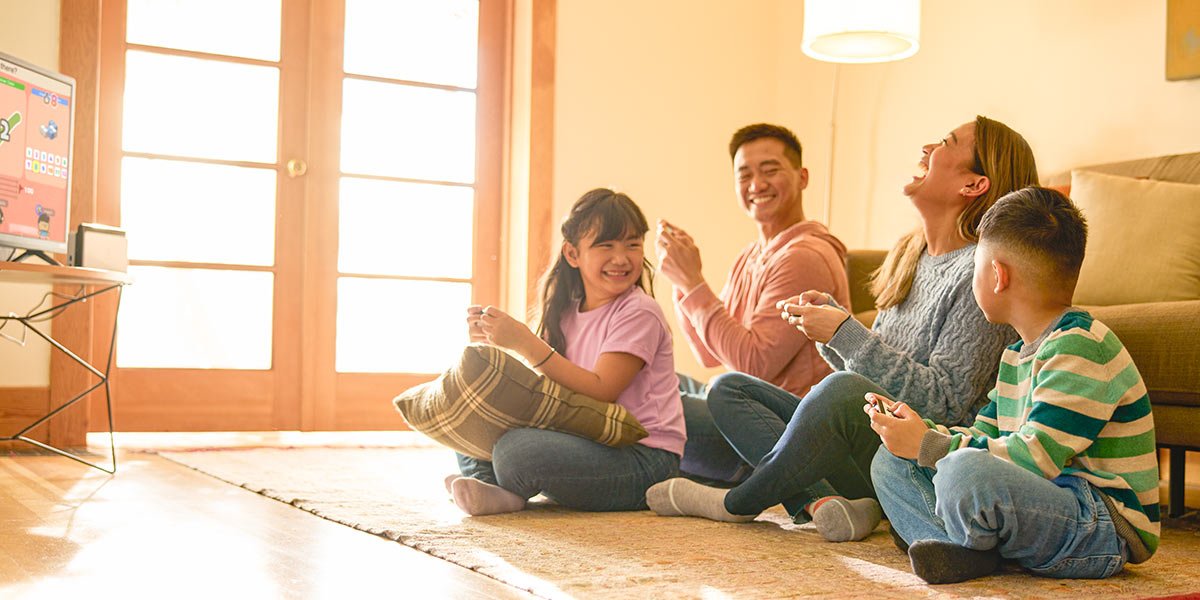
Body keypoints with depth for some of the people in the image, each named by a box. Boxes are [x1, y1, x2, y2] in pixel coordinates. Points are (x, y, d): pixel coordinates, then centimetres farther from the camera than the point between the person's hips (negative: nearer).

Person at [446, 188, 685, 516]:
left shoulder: (639, 313, -11)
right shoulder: (567, 314, 11)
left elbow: (600, 392, -21)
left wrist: (524, 342, -24)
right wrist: (498, 342, -6)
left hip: (644, 460, -8)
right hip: (588, 445, 8)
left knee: (516, 450, -30)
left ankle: (503, 486, 1)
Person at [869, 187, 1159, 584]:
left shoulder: (1081, 346, -16)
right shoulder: (1018, 354, 17)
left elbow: (1035, 459, -24)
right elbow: (983, 435, 23)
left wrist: (928, 445, -17)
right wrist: (918, 430, 6)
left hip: (1103, 532, -10)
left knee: (964, 472, -38)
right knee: (890, 462, 8)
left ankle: (975, 547, -5)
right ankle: (963, 550, -16)